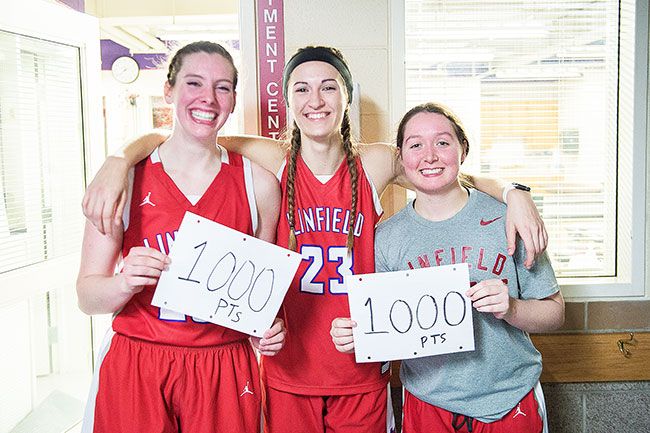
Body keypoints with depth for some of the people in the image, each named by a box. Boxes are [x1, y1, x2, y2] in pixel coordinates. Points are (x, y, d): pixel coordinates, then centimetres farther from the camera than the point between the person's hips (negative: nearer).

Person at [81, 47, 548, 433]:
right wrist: (118, 163, -22)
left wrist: (514, 194, -7)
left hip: (361, 371, 1)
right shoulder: (272, 162, -6)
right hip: (287, 368, -1)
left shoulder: (375, 164, -1)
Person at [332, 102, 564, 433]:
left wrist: (510, 308, -23)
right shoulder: (387, 237, -4)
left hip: (510, 404, -1)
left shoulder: (506, 219, -9)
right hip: (428, 406, 1)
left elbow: (554, 313, -4)